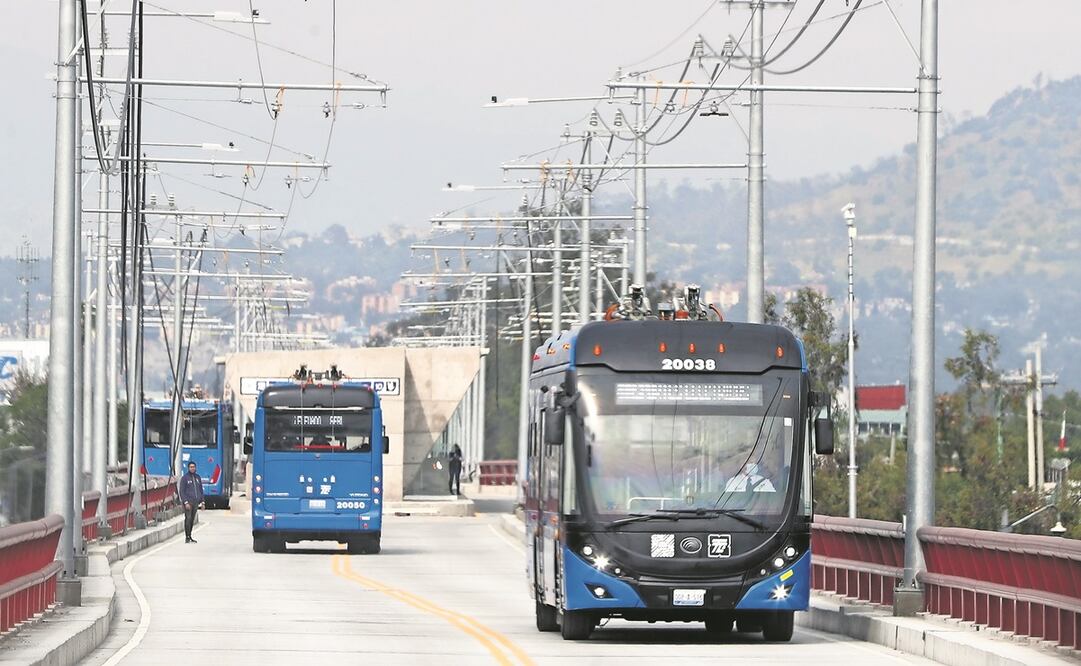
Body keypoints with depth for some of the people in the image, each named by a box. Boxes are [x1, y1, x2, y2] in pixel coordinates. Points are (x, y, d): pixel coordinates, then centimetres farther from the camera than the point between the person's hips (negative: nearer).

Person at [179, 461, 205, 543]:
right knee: (188, 519, -10)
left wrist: (202, 502, 14)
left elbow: (200, 490, 19)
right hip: (188, 502, -5)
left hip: (196, 502, 5)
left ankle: (190, 536, 13)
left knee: (192, 520, 7)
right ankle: (187, 538, -10)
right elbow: (182, 491, -8)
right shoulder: (184, 478, -4)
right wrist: (186, 502, -16)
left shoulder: (197, 477, 13)